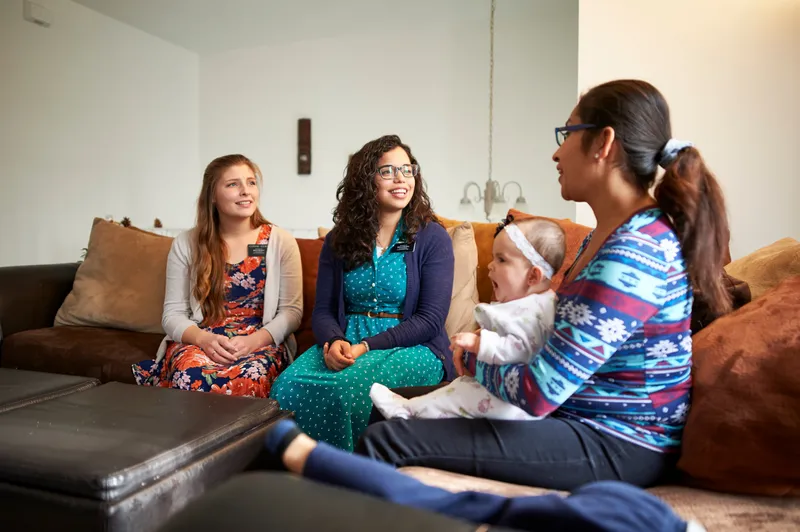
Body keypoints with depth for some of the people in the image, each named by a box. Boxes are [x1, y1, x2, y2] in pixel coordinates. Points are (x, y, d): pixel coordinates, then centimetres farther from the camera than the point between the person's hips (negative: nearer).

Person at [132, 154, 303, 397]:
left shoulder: (281, 242, 3)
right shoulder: (186, 244, 5)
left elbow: (292, 310, 0)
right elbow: (173, 313, 5)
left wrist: (254, 340, -18)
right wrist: (203, 339, -17)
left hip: (261, 343, -1)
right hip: (199, 340, 1)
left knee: (245, 383, -37)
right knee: (190, 379, -35)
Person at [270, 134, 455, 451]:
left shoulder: (432, 238, 0)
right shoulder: (339, 240, 12)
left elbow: (430, 319, -7)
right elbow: (323, 310, 9)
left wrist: (366, 347, -16)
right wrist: (334, 342, -14)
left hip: (411, 347, -3)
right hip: (344, 343, 3)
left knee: (353, 391, -33)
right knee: (287, 387, -26)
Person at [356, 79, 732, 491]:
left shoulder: (633, 252, -25)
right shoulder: (605, 235, 6)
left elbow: (536, 394, -27)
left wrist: (473, 360, -8)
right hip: (578, 416, 10)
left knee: (386, 440, -16)